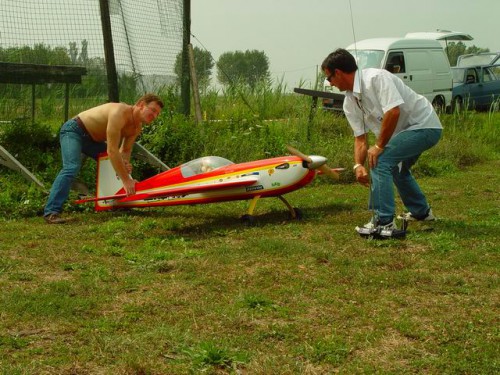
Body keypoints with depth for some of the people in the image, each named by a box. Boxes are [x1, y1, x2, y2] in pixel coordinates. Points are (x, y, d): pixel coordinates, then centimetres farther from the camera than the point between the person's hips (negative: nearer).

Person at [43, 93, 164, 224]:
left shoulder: (137, 127, -4)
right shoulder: (120, 113, -34)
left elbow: (125, 150, 0)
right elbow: (112, 150, -37)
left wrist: (125, 163, -25)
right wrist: (126, 180, -34)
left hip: (93, 138, 10)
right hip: (73, 130, -10)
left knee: (114, 166, 9)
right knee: (72, 167, -29)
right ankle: (51, 212, -34)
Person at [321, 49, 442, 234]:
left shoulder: (376, 78, -25)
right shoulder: (350, 103, 2)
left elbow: (393, 111, -34)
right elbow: (360, 137, 2)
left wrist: (379, 146, -24)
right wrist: (358, 165, -16)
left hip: (425, 125, -10)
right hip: (410, 129, 10)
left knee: (380, 161, -20)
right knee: (396, 167, 29)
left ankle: (384, 222, -18)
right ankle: (421, 212, 48)